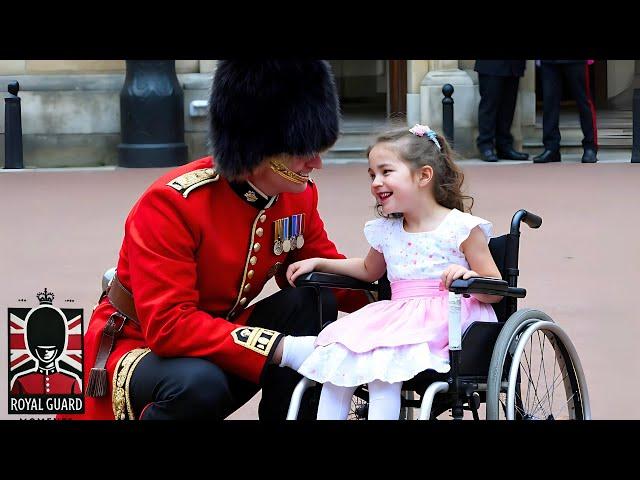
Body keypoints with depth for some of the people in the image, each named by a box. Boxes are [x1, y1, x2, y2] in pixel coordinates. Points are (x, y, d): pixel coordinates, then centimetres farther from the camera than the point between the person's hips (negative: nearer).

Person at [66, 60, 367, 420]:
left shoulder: (298, 193, -5)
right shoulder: (172, 203, -26)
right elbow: (168, 325, -32)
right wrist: (282, 349, -38)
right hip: (142, 349, -6)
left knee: (314, 303, -15)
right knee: (199, 384, -38)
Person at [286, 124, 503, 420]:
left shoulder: (462, 228, -5)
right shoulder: (385, 232, 14)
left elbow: (495, 292, -3)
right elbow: (370, 270, 37)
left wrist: (470, 277, -25)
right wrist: (318, 263, 28)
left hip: (444, 319, -6)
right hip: (397, 315, 7)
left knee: (383, 359, -31)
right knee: (338, 352, -17)